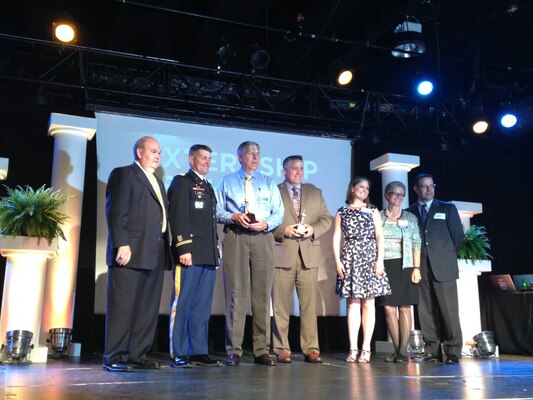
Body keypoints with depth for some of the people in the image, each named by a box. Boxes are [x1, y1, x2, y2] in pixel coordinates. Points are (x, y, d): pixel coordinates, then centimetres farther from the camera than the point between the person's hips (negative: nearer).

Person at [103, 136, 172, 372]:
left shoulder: (158, 182, 26)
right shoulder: (123, 175, 2)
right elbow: (115, 211, -8)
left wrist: (165, 249, 11)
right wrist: (122, 244, -18)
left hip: (155, 254, 8)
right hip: (132, 251, -8)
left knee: (148, 307, 7)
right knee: (123, 305, -5)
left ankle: (138, 355, 13)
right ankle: (114, 357, 2)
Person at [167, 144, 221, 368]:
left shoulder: (208, 188, 25)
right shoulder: (181, 182, 1)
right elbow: (178, 217, -10)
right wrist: (183, 248, -18)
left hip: (208, 257, 8)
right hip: (190, 255, -7)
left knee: (203, 307, 7)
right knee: (182, 305, -3)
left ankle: (199, 352, 12)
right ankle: (178, 354, 2)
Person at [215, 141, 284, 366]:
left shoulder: (269, 183, 19)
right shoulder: (227, 182, 15)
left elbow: (279, 212, 12)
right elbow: (217, 211, 8)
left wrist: (265, 224, -8)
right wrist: (234, 217, -10)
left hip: (263, 238, 2)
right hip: (235, 238, -1)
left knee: (263, 294, -1)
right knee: (236, 293, -6)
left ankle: (262, 351, 4)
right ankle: (234, 350, -1)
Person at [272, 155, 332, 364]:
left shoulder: (315, 192, 17)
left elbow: (326, 219, 14)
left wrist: (314, 229, -4)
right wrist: (283, 231, -11)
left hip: (309, 255, 3)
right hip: (282, 254, -2)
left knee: (309, 305, 2)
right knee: (281, 306, 1)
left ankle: (311, 349, 8)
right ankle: (282, 350, 8)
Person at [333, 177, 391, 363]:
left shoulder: (372, 211, 13)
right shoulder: (342, 212, 13)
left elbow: (379, 237, 5)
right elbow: (336, 238, 8)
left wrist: (380, 260, -6)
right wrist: (337, 261, -3)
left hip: (369, 258, 0)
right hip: (349, 259, 0)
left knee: (368, 303, -2)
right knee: (352, 304, -1)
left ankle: (366, 348, 1)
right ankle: (353, 348, 1)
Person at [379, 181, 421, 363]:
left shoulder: (410, 218, 9)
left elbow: (416, 244, 5)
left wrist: (416, 268, -4)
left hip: (404, 266, -1)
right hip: (384, 267, 1)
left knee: (404, 307, -4)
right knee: (389, 308, -1)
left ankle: (403, 351, 0)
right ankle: (396, 349, 7)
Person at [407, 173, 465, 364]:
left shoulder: (447, 209, 10)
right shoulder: (409, 213, 11)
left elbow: (458, 236, 10)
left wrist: (446, 256, 10)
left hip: (443, 267, -1)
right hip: (420, 268, 2)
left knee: (448, 311, -3)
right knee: (426, 311, 2)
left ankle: (453, 352, 3)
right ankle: (432, 351, 9)